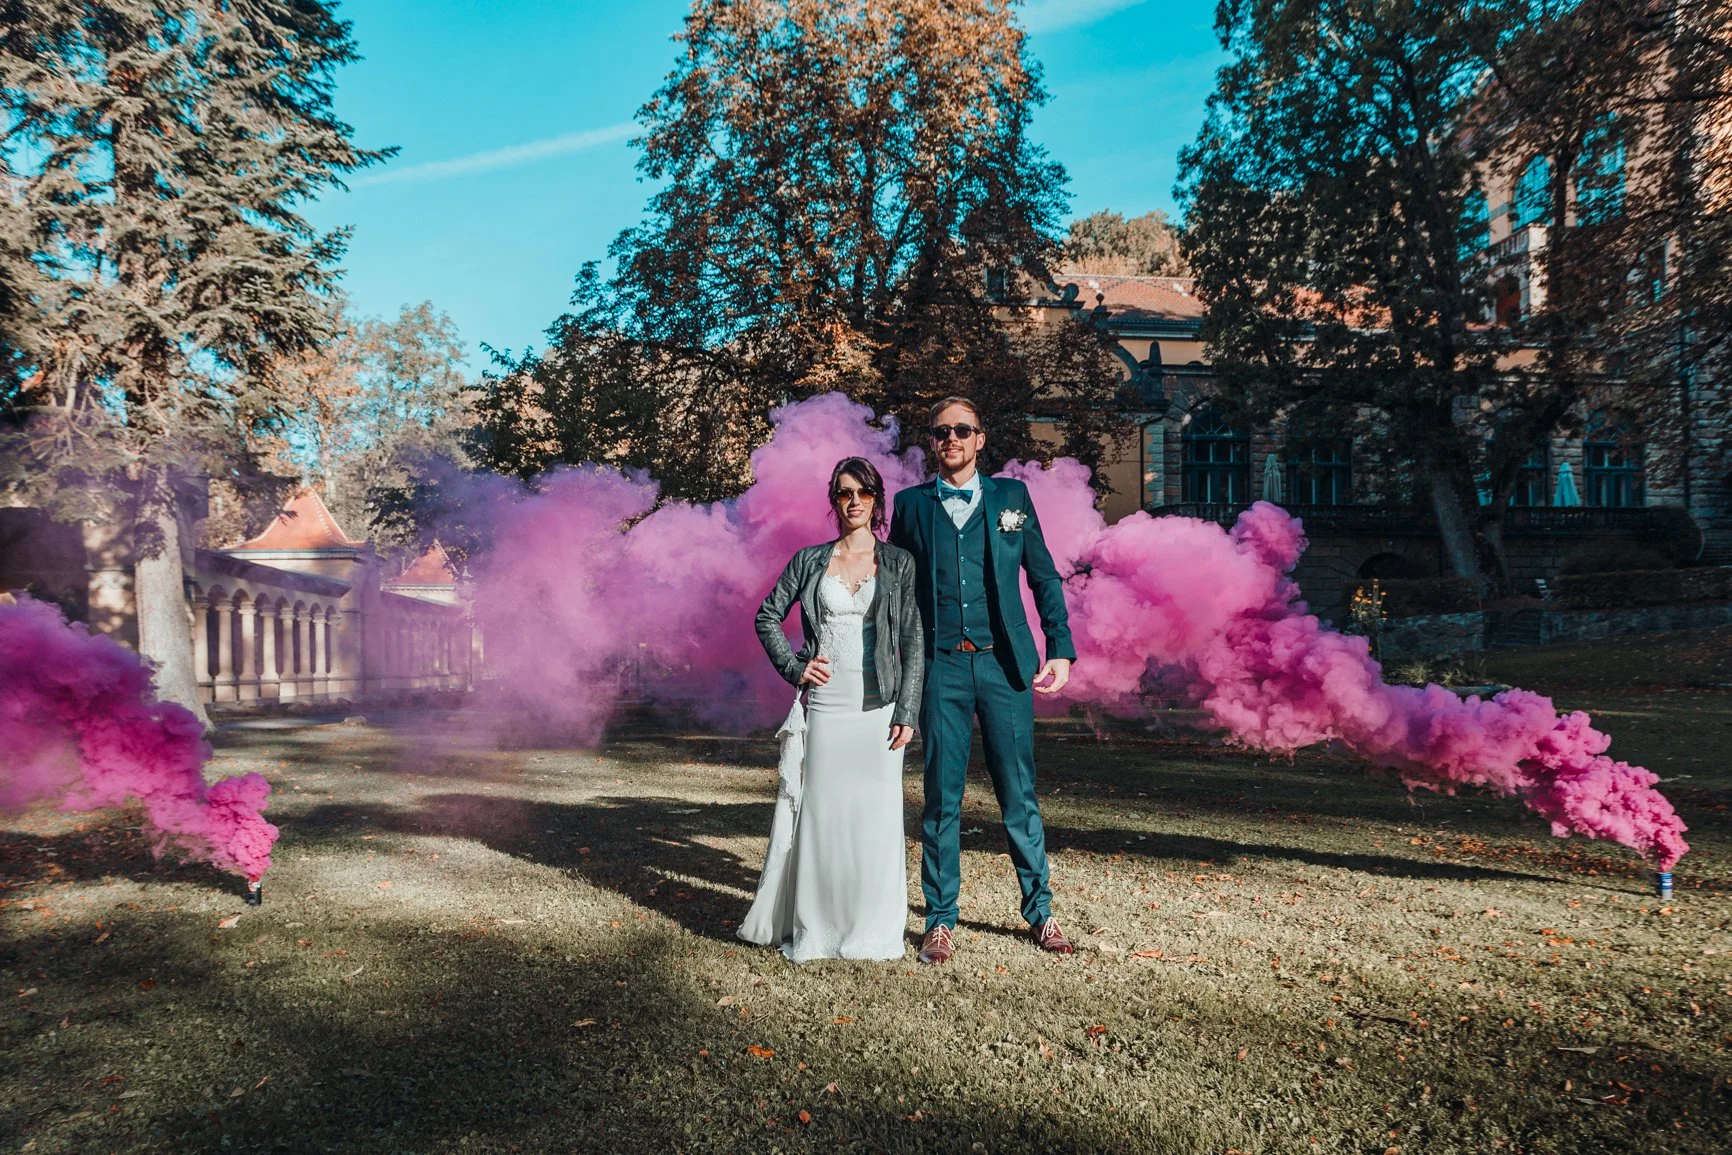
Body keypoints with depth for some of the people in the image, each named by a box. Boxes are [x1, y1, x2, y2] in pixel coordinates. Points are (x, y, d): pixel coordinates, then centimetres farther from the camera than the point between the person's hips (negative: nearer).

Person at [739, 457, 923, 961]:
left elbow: (913, 641, 1)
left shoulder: (899, 563, 4)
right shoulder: (810, 560, 7)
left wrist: (906, 712, -6)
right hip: (825, 705, 1)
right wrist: (794, 667, 1)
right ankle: (813, 928, 17)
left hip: (879, 706, -1)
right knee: (821, 813, 5)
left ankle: (874, 930, 17)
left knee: (876, 815, 3)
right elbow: (767, 617, 14)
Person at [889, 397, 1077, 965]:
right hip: (941, 667, 0)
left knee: (1019, 794, 6)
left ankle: (1040, 911, 20)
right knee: (941, 798, 4)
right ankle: (941, 920, 16)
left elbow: (1044, 577, 8)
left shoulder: (1011, 495, 8)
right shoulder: (911, 504, 8)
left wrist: (1061, 649, 0)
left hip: (1004, 663, 0)